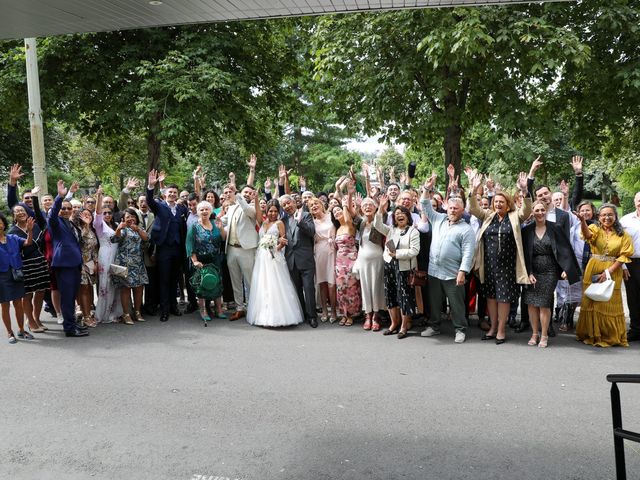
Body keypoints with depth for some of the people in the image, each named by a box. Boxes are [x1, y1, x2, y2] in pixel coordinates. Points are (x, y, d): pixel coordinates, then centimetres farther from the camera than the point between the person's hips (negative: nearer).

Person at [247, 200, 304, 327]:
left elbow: (283, 241, -3)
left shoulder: (279, 223, 2)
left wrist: (281, 243, -22)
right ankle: (263, 315, 13)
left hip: (274, 258, -5)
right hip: (262, 258, 5)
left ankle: (278, 315, -3)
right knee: (262, 286, 5)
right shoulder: (263, 223, 17)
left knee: (275, 286, -8)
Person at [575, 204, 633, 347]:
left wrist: (609, 271, -14)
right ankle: (592, 334, 19)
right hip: (593, 271, 0)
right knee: (591, 302, 6)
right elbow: (587, 234, -22)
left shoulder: (623, 235, 4)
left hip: (613, 273, 0)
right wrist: (582, 220, -44)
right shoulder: (595, 228, 1)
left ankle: (610, 336, 18)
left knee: (610, 305, 4)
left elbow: (624, 255, -2)